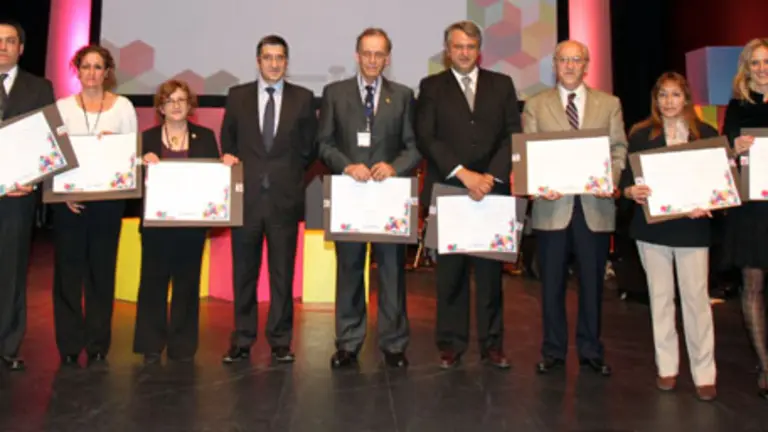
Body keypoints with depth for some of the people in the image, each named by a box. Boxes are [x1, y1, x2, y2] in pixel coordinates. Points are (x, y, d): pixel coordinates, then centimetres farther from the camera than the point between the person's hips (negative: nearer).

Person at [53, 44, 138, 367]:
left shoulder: (123, 106, 5)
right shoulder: (63, 106, 6)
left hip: (109, 198, 0)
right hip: (68, 198, 0)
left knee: (101, 271, 5)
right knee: (68, 271, 2)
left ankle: (98, 346, 15)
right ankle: (69, 346, 13)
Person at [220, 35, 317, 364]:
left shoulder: (302, 98, 6)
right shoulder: (237, 96, 8)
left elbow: (310, 146, 8)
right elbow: (227, 140, 14)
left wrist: (291, 176, 2)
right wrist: (228, 158, -5)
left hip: (285, 197, -1)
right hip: (246, 196, 1)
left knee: (283, 274, 5)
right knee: (243, 273, 7)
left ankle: (280, 341, 16)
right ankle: (242, 340, 19)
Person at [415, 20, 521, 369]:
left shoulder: (502, 84, 12)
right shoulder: (431, 87, 7)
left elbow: (513, 134, 4)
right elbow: (425, 138, -4)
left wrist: (492, 176, -10)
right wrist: (463, 173, -13)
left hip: (492, 190, 1)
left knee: (490, 270, 6)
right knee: (450, 272, 4)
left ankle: (492, 343, 17)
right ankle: (451, 343, 15)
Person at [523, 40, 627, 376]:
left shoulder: (609, 104, 10)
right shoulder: (535, 105, 7)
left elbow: (619, 149, 5)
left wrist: (611, 179, -13)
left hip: (595, 205, 1)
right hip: (552, 205, -1)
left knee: (592, 283, 9)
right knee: (552, 284, 7)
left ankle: (590, 351, 24)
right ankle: (553, 351, 21)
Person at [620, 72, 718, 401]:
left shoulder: (706, 134, 5)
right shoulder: (640, 134, 5)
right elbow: (626, 177, 3)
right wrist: (630, 191, -19)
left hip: (692, 226, -1)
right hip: (652, 226, 1)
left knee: (696, 298, 0)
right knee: (660, 297, 8)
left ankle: (704, 374, 11)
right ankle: (666, 367, 20)